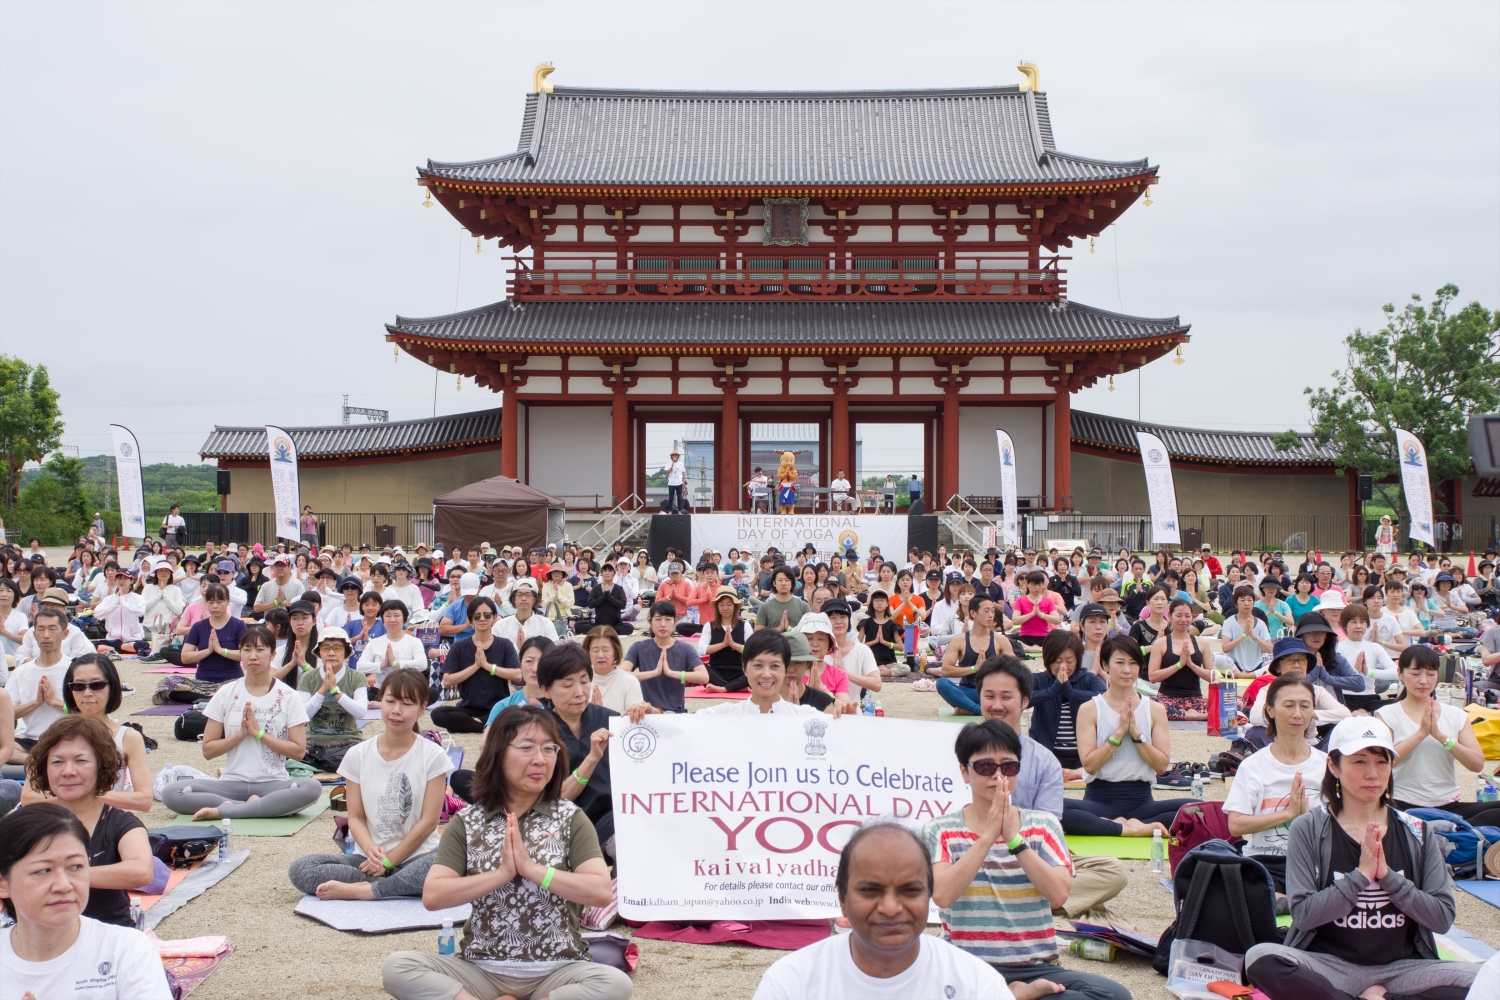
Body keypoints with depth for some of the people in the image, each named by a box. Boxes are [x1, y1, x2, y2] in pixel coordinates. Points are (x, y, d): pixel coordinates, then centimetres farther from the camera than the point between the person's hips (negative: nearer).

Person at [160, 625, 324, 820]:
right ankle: (256, 806, -22)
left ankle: (223, 810, -27)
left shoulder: (288, 697, 2)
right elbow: (208, 750, 5)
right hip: (232, 782, 1)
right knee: (171, 793, -25)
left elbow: (299, 751, -4)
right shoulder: (225, 694, 7)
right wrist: (241, 734, -9)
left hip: (273, 783, -1)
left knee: (312, 788, -36)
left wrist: (259, 732, -10)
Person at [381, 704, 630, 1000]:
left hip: (556, 970, -1)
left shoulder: (570, 818, 2)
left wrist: (532, 868, -15)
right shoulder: (467, 822, 5)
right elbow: (432, 896, -7)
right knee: (396, 967, -23)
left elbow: (602, 892, -11)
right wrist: (502, 873, -14)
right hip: (482, 969, 1)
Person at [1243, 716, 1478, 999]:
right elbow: (1304, 915, -9)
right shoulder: (1308, 830, 0)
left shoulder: (1418, 834, 7)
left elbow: (1443, 917, -2)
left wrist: (1387, 876, -13)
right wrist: (1361, 875, -17)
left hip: (1401, 968, 1)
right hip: (1330, 965, -1)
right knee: (1261, 960, -32)